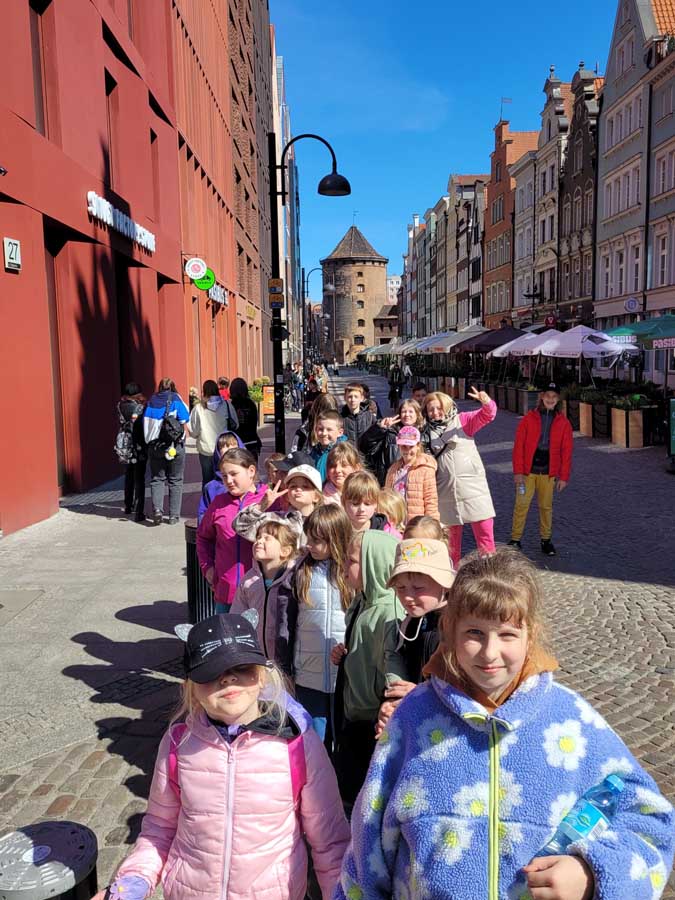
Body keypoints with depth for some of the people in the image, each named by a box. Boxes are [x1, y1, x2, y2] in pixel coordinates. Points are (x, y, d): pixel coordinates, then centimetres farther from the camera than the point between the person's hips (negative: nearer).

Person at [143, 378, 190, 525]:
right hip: (175, 447, -2)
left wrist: (150, 443, 14)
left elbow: (145, 425, 5)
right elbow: (184, 426, -5)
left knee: (156, 479, 12)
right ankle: (174, 516, 9)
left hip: (154, 446, 2)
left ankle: (157, 508, -6)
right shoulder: (176, 401, -2)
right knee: (175, 481, 7)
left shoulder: (151, 402, 6)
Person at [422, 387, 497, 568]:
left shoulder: (462, 421, 2)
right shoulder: (427, 433, 9)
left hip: (473, 488, -2)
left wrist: (487, 402, -33)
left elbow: (486, 416, -13)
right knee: (452, 539, 12)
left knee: (485, 534, -3)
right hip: (446, 492, 3)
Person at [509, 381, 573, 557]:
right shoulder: (528, 419, -1)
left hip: (549, 473, 1)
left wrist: (564, 476, 0)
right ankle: (515, 540, 6)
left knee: (546, 506, 10)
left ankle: (546, 539, 22)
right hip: (528, 471, -1)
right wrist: (518, 471, -8)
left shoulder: (563, 422, 4)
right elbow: (518, 446, -2)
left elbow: (566, 452, 4)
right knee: (521, 505, -2)